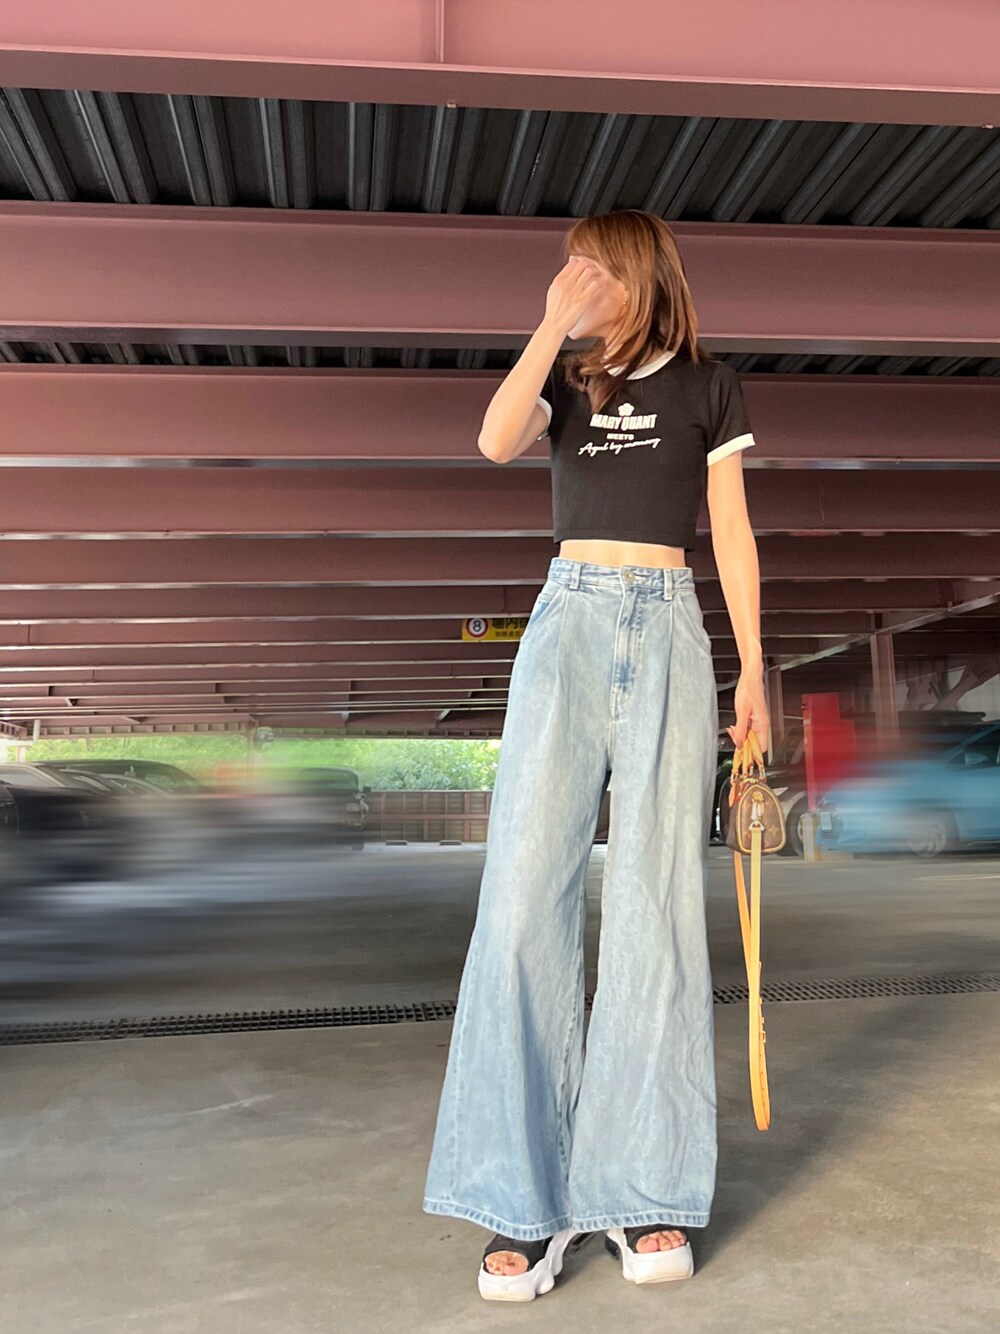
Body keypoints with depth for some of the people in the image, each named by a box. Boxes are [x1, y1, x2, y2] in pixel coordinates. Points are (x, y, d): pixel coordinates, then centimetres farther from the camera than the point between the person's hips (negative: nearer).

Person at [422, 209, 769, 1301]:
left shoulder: (706, 385, 14)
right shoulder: (567, 386, 19)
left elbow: (733, 531, 9)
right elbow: (496, 440, -4)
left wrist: (753, 668, 3)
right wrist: (551, 327, -2)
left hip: (668, 632, -1)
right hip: (566, 623, 2)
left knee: (656, 899, -6)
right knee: (527, 892, -11)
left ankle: (646, 1195, 2)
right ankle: (526, 1200, -6)